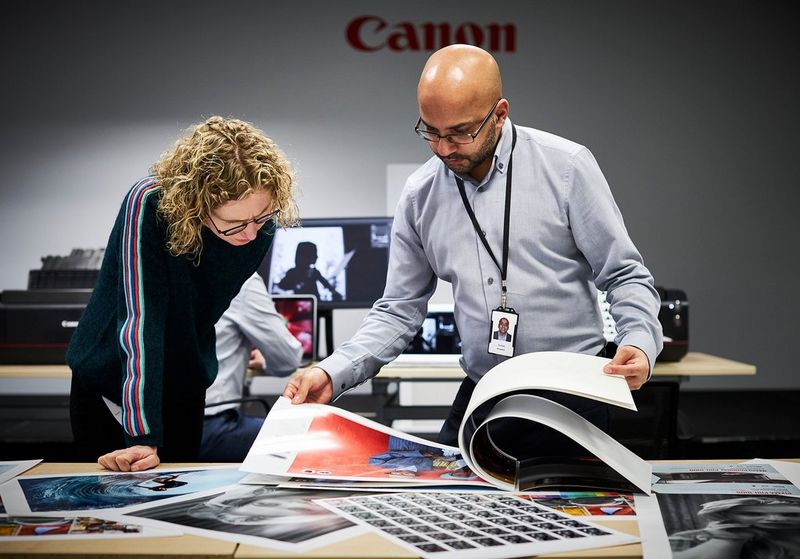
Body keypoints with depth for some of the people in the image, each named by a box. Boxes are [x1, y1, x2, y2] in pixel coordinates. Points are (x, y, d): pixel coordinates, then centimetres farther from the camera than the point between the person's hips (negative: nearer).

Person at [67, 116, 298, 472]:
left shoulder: (259, 225, -17)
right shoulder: (149, 206, -33)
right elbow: (140, 320, -37)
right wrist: (143, 437, -40)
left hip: (186, 387, 4)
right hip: (109, 382, -3)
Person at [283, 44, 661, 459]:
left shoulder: (566, 166, -5)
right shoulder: (419, 195, 4)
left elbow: (624, 276, -2)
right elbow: (399, 310, 8)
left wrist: (639, 343, -21)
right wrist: (333, 374, -5)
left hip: (572, 398, -2)